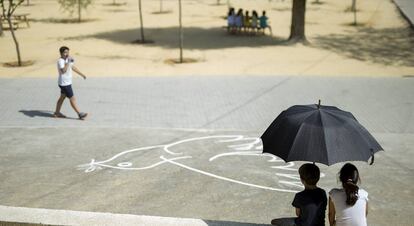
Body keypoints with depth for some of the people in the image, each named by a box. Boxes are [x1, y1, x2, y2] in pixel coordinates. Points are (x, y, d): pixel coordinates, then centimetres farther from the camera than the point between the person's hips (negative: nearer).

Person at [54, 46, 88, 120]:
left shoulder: (67, 60, 10)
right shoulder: (60, 61, -20)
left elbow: (73, 67, 23)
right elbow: (63, 71, -37)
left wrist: (82, 74, 25)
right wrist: (68, 62, -38)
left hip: (68, 83, 10)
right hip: (64, 84, -10)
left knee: (62, 97, 18)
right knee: (72, 99, -5)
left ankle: (57, 112, 28)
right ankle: (80, 114, -1)